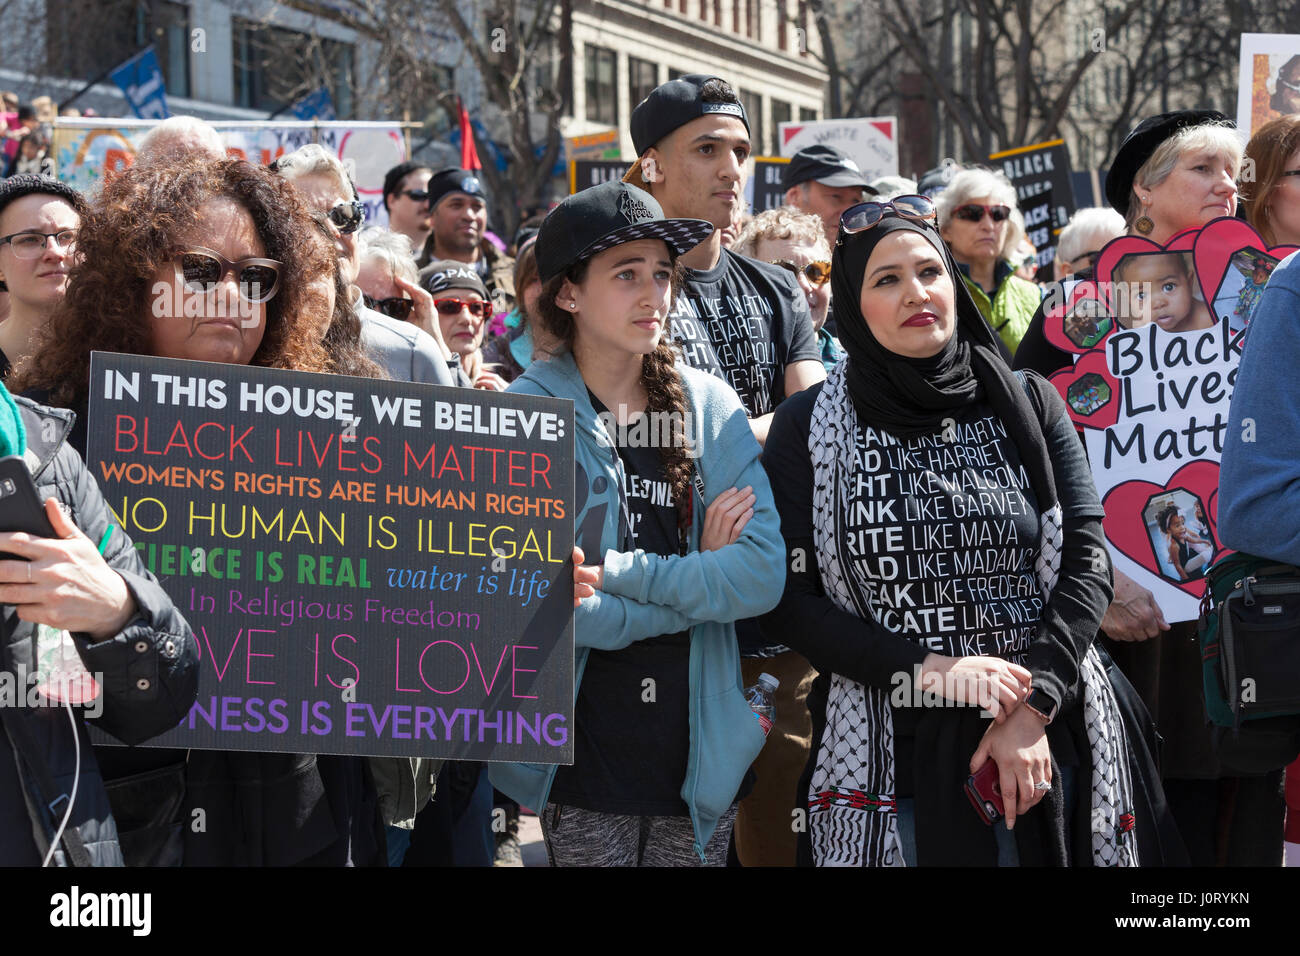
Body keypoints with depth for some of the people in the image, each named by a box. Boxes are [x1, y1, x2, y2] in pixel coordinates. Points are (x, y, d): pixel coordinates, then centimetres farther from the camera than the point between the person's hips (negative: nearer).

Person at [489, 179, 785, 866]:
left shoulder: (711, 408, 3)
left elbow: (763, 573, -9)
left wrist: (615, 572, -16)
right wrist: (696, 583, -12)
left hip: (699, 751, 3)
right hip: (582, 753, -3)